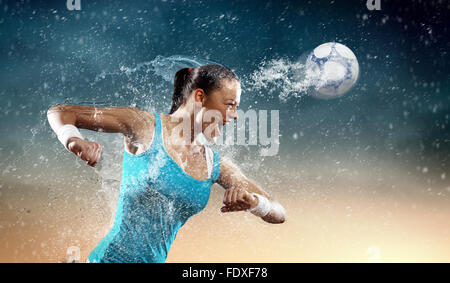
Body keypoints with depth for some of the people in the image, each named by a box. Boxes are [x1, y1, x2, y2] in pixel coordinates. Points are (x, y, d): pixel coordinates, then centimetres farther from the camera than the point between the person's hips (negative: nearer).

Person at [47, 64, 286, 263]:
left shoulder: (217, 167, 6)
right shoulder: (146, 126, -6)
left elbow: (278, 215, 6)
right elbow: (59, 112, -2)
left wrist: (252, 200, -15)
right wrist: (74, 142, -23)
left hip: (155, 260, 5)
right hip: (112, 257, -5)